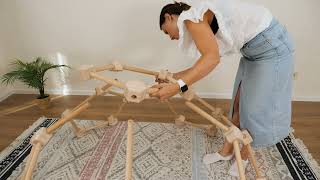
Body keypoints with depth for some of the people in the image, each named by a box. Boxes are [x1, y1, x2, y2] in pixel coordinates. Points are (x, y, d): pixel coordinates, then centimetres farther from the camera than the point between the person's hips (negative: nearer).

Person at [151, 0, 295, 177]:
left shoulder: (190, 17, -17)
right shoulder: (201, 21, 11)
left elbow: (212, 58, -30)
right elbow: (204, 63, 12)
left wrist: (178, 86, -33)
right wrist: (174, 76, 18)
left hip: (271, 45, -9)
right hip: (254, 49, 9)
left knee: (257, 109, 5)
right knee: (238, 104, 13)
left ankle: (244, 155, 26)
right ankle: (226, 151, 28)